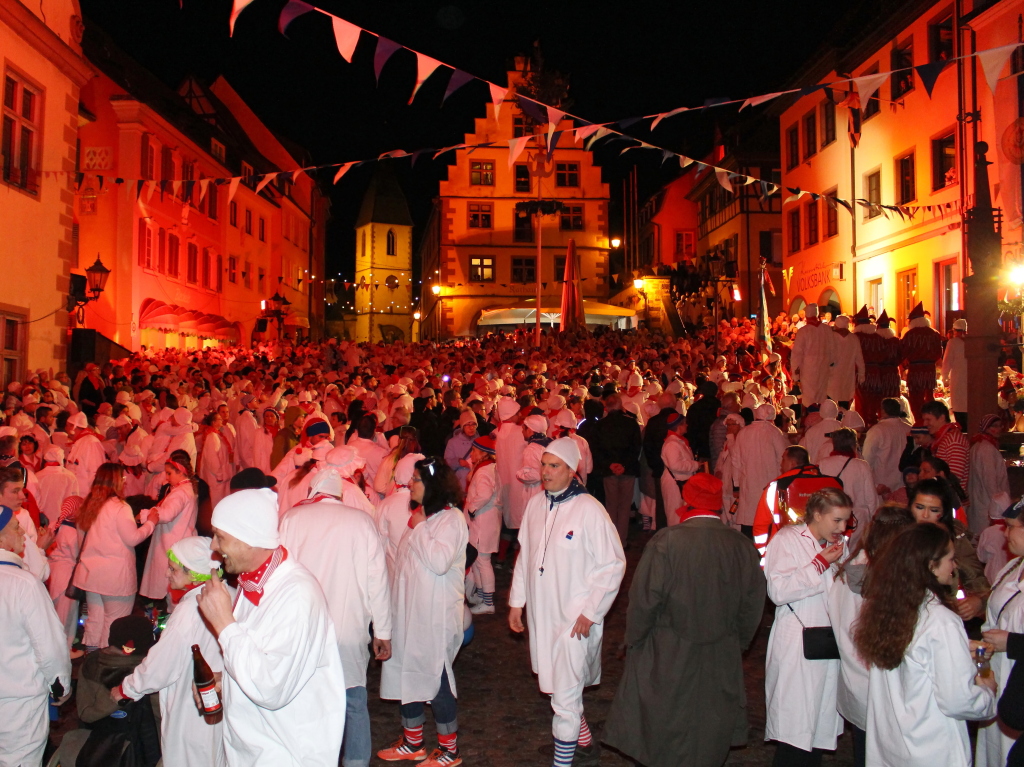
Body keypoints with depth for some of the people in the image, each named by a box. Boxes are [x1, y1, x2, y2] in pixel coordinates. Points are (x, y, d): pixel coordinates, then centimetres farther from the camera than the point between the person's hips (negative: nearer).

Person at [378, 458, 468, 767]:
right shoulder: (422, 514, 11)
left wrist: (418, 528, -20)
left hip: (436, 616, -8)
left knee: (436, 678, 3)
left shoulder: (451, 518, -15)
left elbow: (440, 562, -28)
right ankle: (413, 742, 32)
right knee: (407, 675, 16)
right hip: (410, 611, 9)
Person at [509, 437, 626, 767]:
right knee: (554, 685, 22)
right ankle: (582, 736, 46)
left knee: (565, 697, -3)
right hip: (541, 613, 7)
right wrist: (517, 601, 12)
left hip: (575, 620, -6)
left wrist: (590, 612, -12)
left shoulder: (589, 511, -17)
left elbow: (614, 564, -12)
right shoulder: (536, 504, 2)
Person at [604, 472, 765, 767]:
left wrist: (633, 640, 0)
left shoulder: (666, 541, -19)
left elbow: (643, 599, -16)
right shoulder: (742, 546, -7)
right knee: (710, 737, 21)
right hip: (722, 660, 3)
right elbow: (753, 605, 1)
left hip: (669, 657, -3)